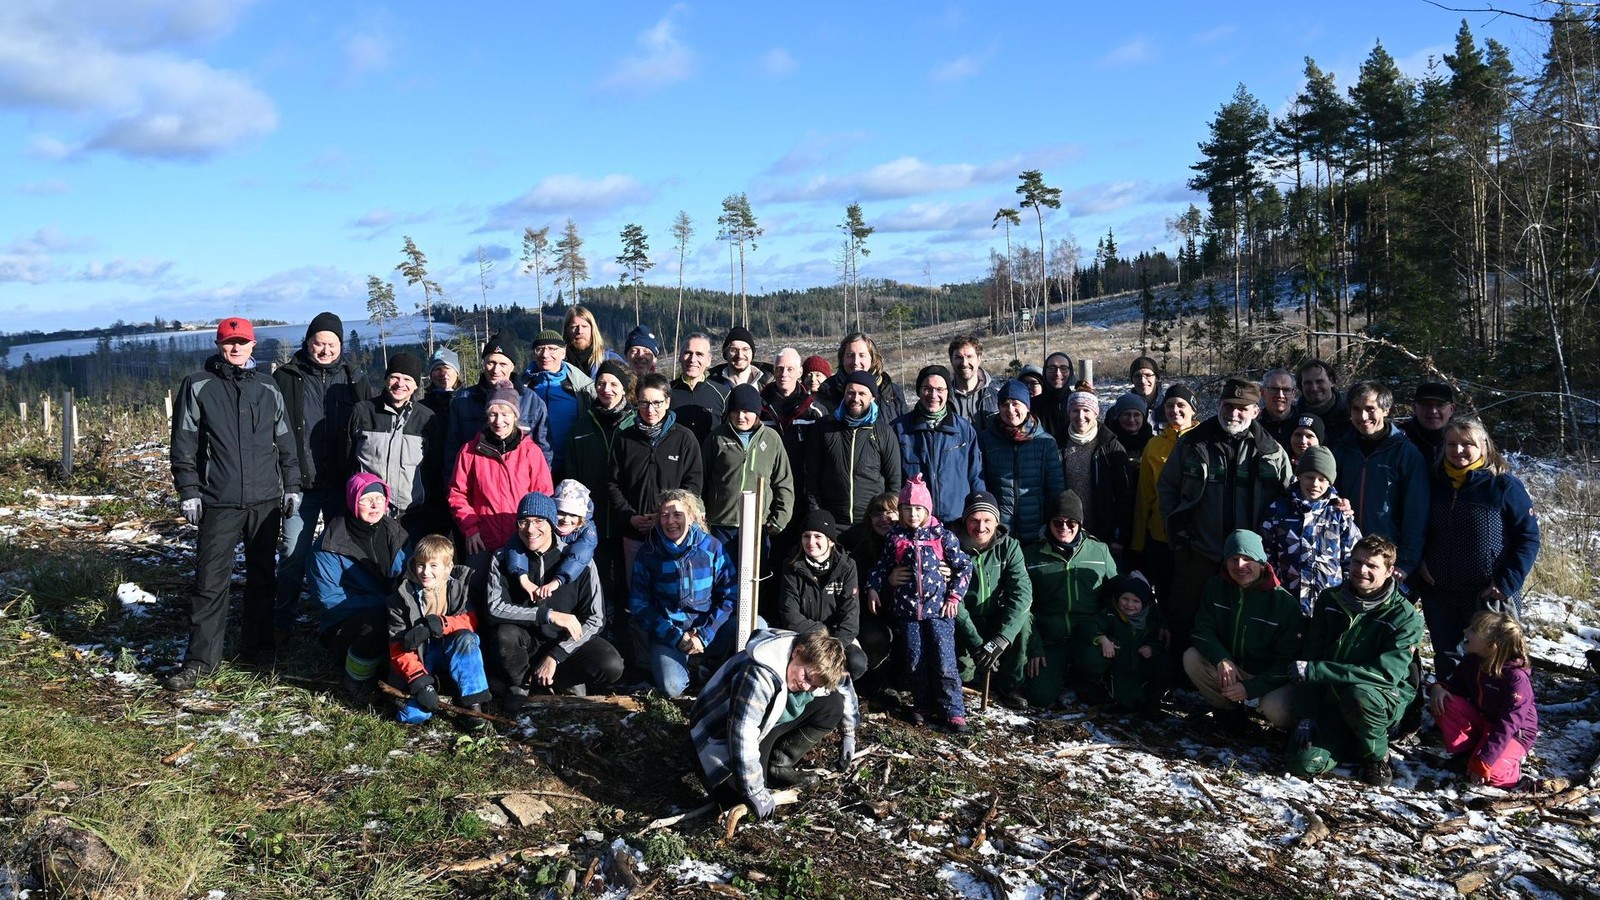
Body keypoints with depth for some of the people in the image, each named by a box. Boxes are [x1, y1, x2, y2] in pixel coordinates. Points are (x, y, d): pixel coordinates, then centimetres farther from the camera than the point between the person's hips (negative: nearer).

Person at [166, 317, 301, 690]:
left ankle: (259, 644, 23)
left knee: (262, 576, 11)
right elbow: (184, 443, 0)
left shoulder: (267, 388, 10)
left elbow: (284, 441, 13)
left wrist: (291, 485, 10)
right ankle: (201, 659, 4)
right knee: (210, 581, -3)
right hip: (218, 504, -3)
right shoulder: (198, 387, 2)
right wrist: (188, 490, -7)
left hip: (265, 501, 3)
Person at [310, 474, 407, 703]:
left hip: (393, 617, 5)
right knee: (374, 621, -37)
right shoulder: (331, 543, -10)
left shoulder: (394, 533, 5)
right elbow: (327, 596, -12)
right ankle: (354, 684, -14)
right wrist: (378, 604, -21)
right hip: (345, 623, -4)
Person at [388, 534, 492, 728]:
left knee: (467, 638, -33)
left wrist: (438, 624, -33)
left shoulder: (458, 587, -6)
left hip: (452, 653, 1)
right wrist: (418, 679, -29)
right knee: (414, 714, -25)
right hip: (419, 658, -1)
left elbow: (470, 621, -15)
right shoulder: (403, 597, -11)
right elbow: (397, 647, -14)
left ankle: (472, 703, -26)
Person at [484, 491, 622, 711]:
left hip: (565, 642, 0)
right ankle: (519, 685, -4)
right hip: (525, 642, 0)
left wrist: (555, 656, -20)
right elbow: (493, 609, -19)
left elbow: (595, 619, -11)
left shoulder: (578, 561, -9)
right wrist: (549, 615, -27)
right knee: (505, 633, -34)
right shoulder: (504, 560, -6)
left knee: (611, 666, -27)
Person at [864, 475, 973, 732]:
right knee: (916, 661, 7)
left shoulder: (942, 535, -2)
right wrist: (873, 588, 4)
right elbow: (882, 566, 16)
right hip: (907, 609, 2)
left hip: (938, 608, -2)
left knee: (944, 661, -6)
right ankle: (924, 705, 20)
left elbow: (964, 566, 2)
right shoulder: (895, 537, 4)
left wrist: (954, 596, -2)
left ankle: (953, 710, 0)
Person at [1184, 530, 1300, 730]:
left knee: (1277, 710, -34)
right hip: (1231, 667, 4)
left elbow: (1288, 660, -16)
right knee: (1191, 658, -20)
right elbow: (1203, 629, -4)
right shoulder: (1216, 586, -6)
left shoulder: (1285, 602, -18)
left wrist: (1250, 688, -23)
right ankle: (1231, 708, 1)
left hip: (1271, 677, -4)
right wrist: (1221, 660, -24)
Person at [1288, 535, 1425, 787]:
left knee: (1358, 693, -38)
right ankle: (1351, 743, 14)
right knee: (1304, 765, -19)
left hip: (1384, 701, -3)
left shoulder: (1405, 616, -13)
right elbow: (1308, 658, -3)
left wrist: (1316, 670, -29)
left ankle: (1377, 757, -7)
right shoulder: (1329, 600, -1)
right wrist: (1306, 716, -12)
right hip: (1331, 700, 3)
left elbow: (1387, 673, -25)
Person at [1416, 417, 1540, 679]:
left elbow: (1528, 538, -9)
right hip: (1438, 594, 4)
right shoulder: (1436, 482, 5)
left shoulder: (1505, 485, -9)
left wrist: (1507, 584, -15)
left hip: (1488, 597, -4)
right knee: (1445, 658, 15)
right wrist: (1421, 560, 2)